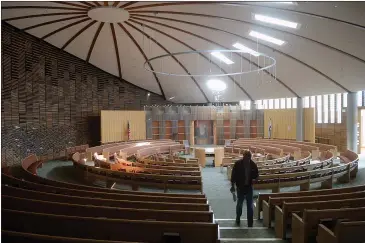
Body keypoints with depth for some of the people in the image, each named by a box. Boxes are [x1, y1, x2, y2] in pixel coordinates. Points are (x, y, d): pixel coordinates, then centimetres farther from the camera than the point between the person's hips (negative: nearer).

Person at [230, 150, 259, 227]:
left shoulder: (253, 164, -7)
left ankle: (250, 223, 15)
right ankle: (238, 219, 37)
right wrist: (232, 186, -7)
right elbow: (233, 175, -7)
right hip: (240, 187, -1)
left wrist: (252, 175, -21)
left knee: (250, 206, 4)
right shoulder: (238, 164, -13)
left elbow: (256, 175, 2)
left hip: (249, 187, 1)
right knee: (239, 204, 14)